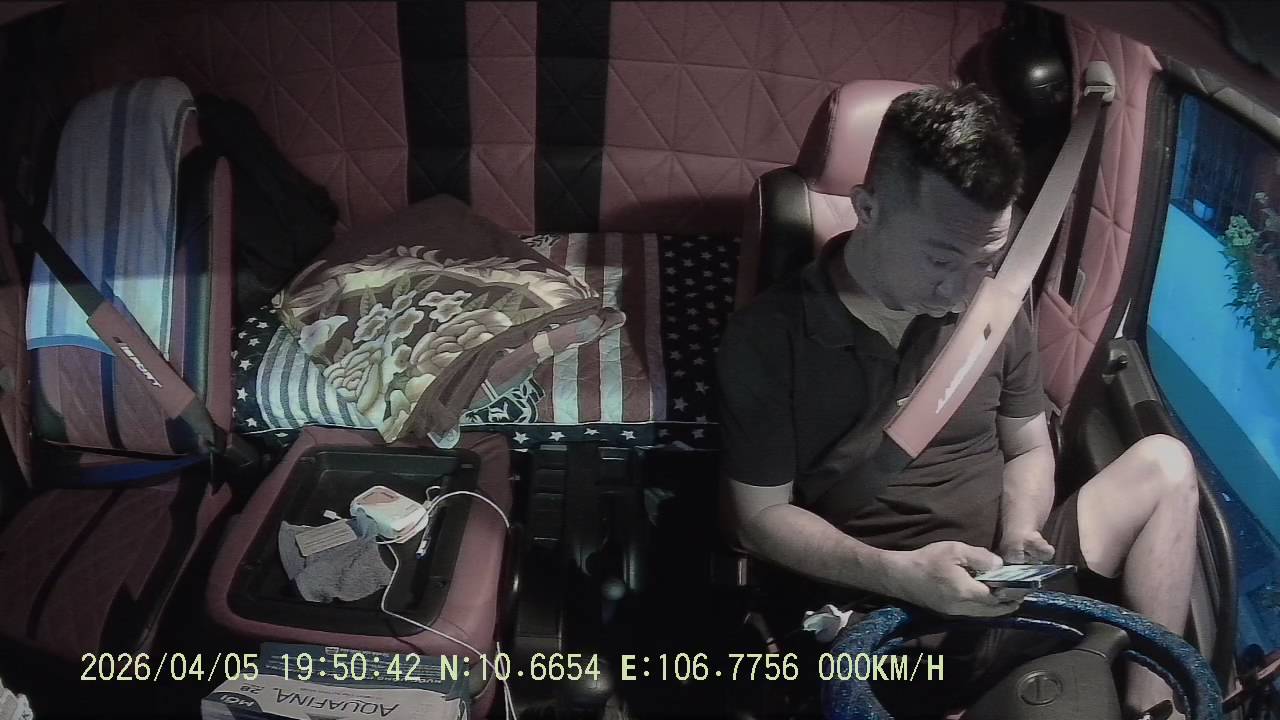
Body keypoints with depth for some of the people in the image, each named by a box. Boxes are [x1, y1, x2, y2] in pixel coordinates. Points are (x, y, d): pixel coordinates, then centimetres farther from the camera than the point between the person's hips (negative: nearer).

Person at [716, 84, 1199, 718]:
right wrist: (896, 574, -23)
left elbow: (1029, 450, 11)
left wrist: (1019, 532, -11)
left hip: (1006, 587, 5)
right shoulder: (766, 339, -13)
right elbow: (761, 516, -9)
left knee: (1164, 464, -4)